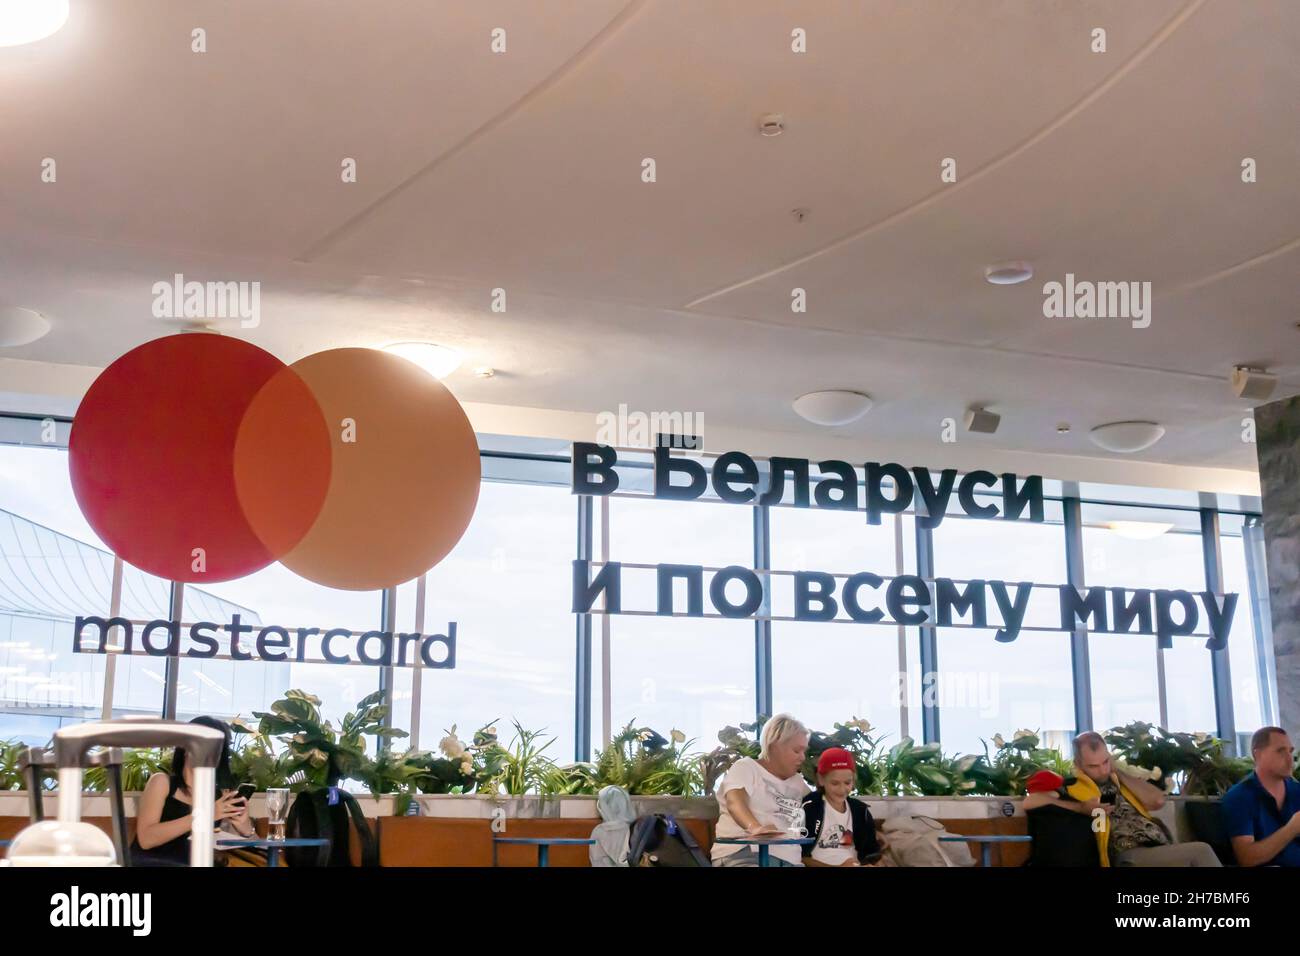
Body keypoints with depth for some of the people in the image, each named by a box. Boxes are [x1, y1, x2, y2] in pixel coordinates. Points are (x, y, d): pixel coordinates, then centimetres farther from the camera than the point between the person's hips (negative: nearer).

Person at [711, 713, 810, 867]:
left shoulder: (798, 782, 26)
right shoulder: (745, 767, 5)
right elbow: (735, 802, -16)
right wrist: (755, 827, -35)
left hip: (789, 859, 6)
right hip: (743, 853, -6)